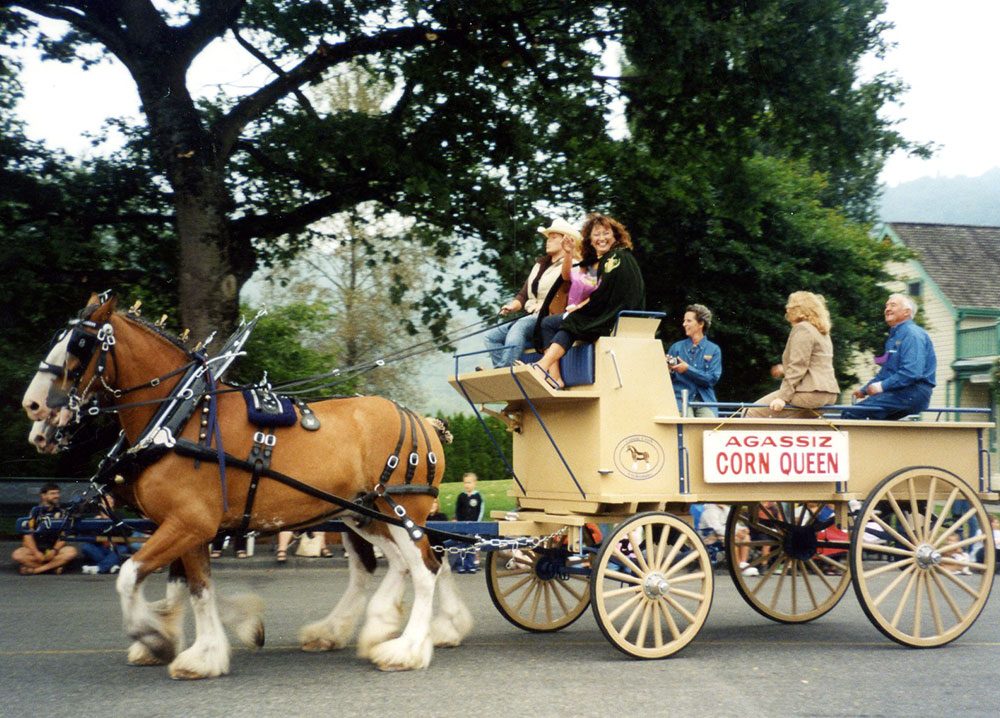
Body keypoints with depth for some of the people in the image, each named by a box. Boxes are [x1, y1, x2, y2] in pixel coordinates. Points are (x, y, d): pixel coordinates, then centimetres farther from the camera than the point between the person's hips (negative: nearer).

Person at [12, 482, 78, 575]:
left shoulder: (60, 512, 7)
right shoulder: (36, 511, 3)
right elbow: (28, 535, -5)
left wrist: (54, 550, -16)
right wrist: (36, 552, -18)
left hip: (54, 547, 1)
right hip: (36, 547, -1)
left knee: (71, 552, -29)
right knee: (17, 555, -30)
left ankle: (35, 569, -28)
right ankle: (54, 566, -25)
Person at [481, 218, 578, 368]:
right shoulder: (540, 264, 26)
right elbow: (523, 295, 22)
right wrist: (511, 307, 5)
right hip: (529, 318, 8)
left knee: (519, 326, -35)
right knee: (490, 337, -10)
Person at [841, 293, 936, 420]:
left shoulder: (913, 334, -8)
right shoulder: (894, 336, 25)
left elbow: (912, 373, -20)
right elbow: (885, 372, 33)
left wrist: (882, 386, -18)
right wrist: (864, 390, 24)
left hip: (912, 394, -10)